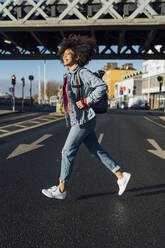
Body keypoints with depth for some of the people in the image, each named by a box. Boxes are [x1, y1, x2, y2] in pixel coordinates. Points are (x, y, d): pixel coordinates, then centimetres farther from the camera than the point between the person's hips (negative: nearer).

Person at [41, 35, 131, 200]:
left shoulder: (82, 72, -10)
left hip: (84, 120, -9)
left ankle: (61, 190, 9)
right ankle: (121, 176, 21)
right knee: (96, 150, 12)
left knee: (67, 152, -4)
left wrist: (86, 102, -20)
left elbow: (102, 86, -20)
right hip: (76, 120, 9)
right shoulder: (69, 76, 16)